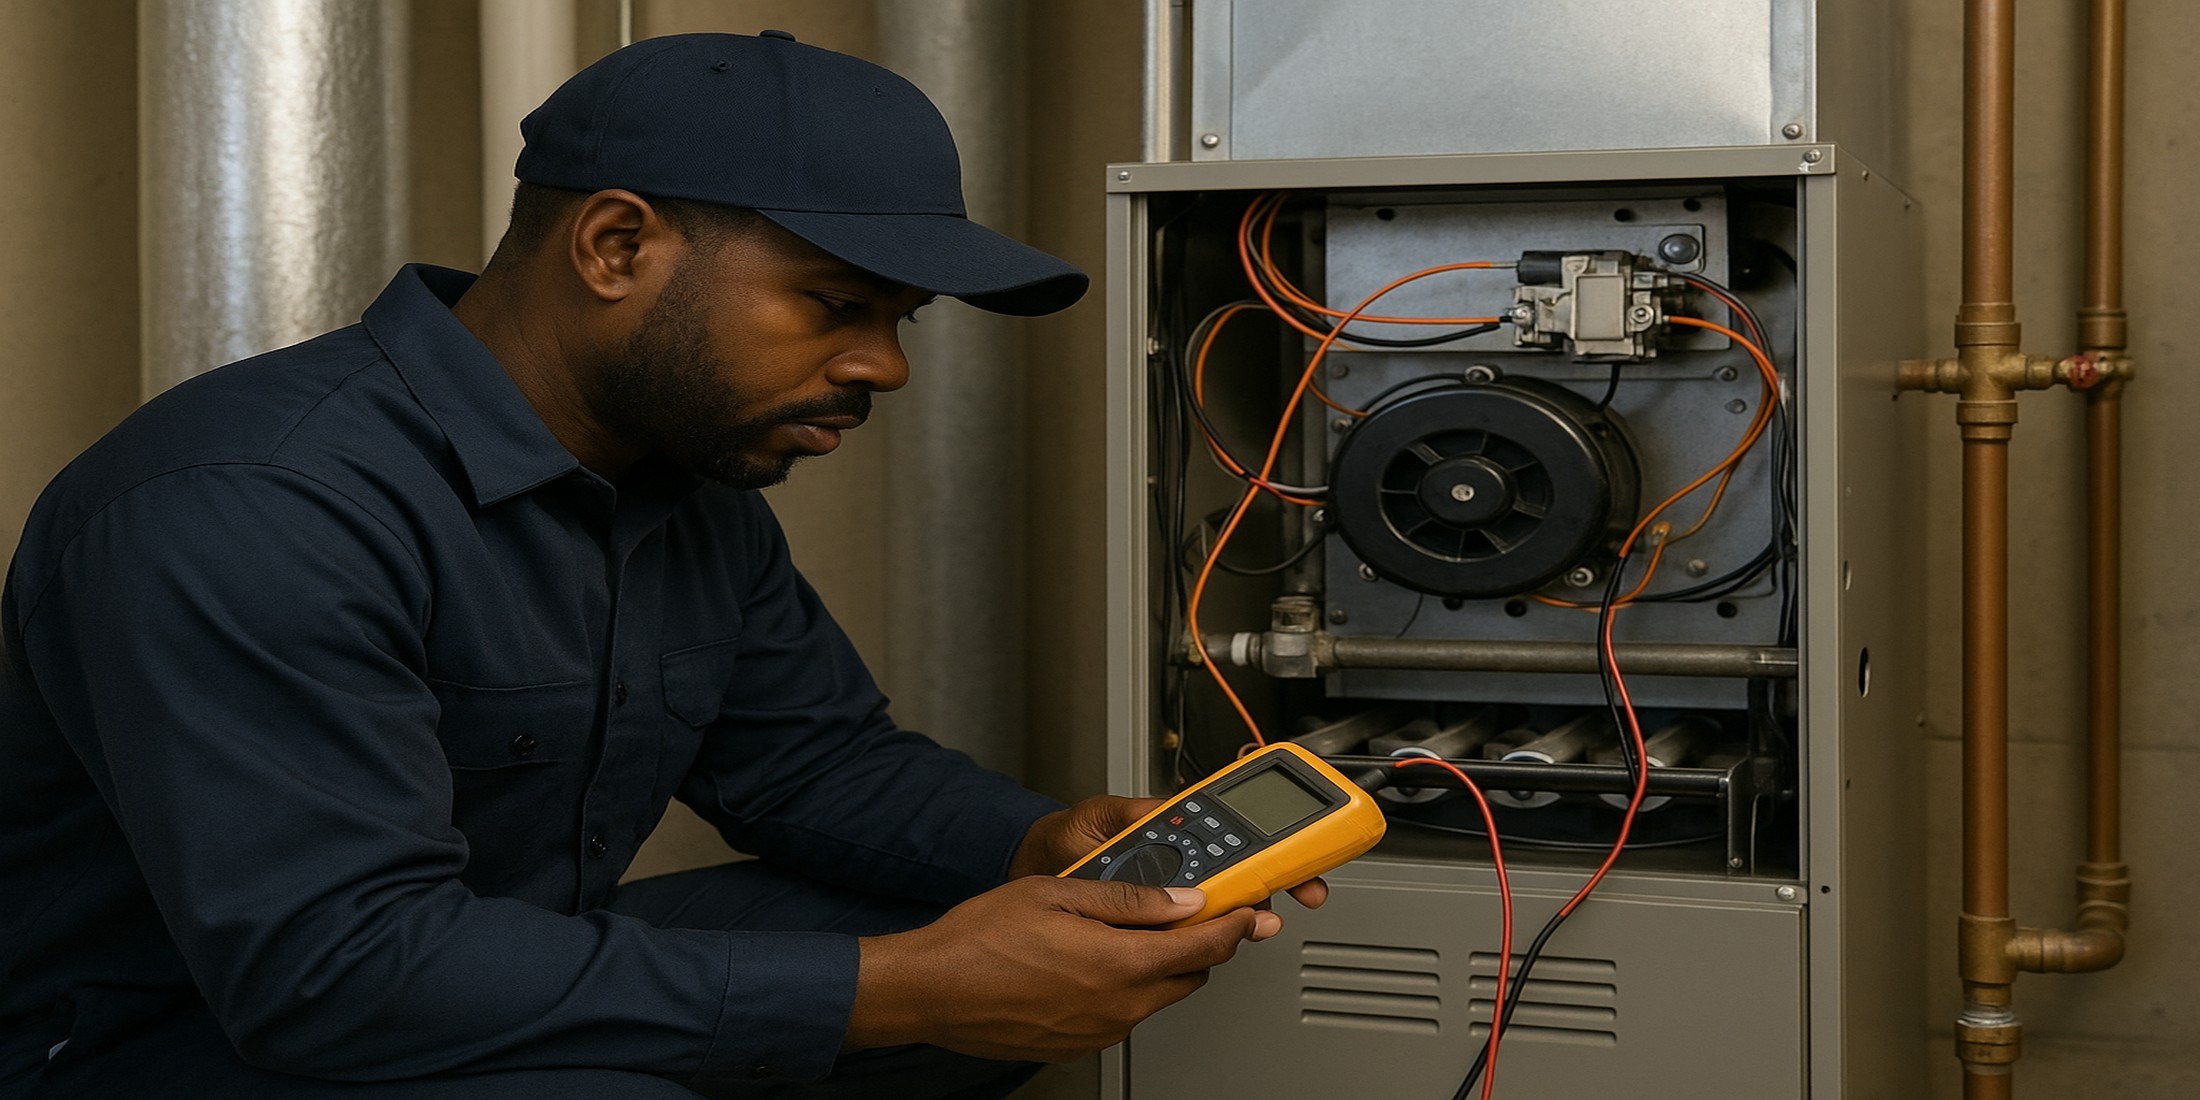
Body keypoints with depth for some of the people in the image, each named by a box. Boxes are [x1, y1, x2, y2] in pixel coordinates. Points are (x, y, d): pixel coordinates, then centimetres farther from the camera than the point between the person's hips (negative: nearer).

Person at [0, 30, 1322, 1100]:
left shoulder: (701, 489, 3)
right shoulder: (255, 508, -26)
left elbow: (816, 755, 12)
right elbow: (328, 962, -33)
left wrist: (1040, 846, -11)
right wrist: (899, 990, -33)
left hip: (500, 981, 8)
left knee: (1012, 972, -4)